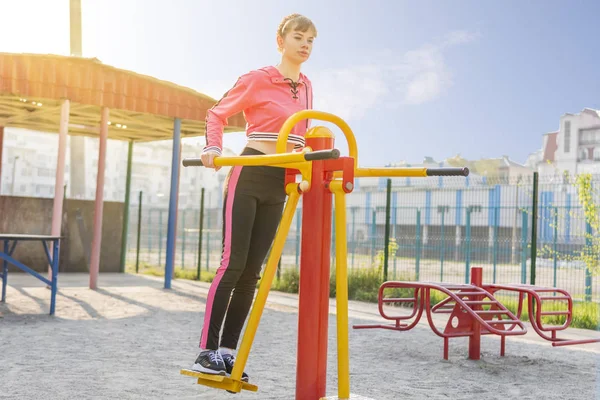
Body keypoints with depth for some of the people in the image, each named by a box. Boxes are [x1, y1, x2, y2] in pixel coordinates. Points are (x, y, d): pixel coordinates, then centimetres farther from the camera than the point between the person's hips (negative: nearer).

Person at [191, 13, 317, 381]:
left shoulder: (306, 87, 13)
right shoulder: (258, 79, -5)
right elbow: (218, 114, -1)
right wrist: (214, 148, -16)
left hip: (278, 185, 6)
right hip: (249, 177, -6)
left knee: (252, 270, 5)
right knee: (233, 263, -10)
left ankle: (228, 351, 10)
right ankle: (207, 350, -4)